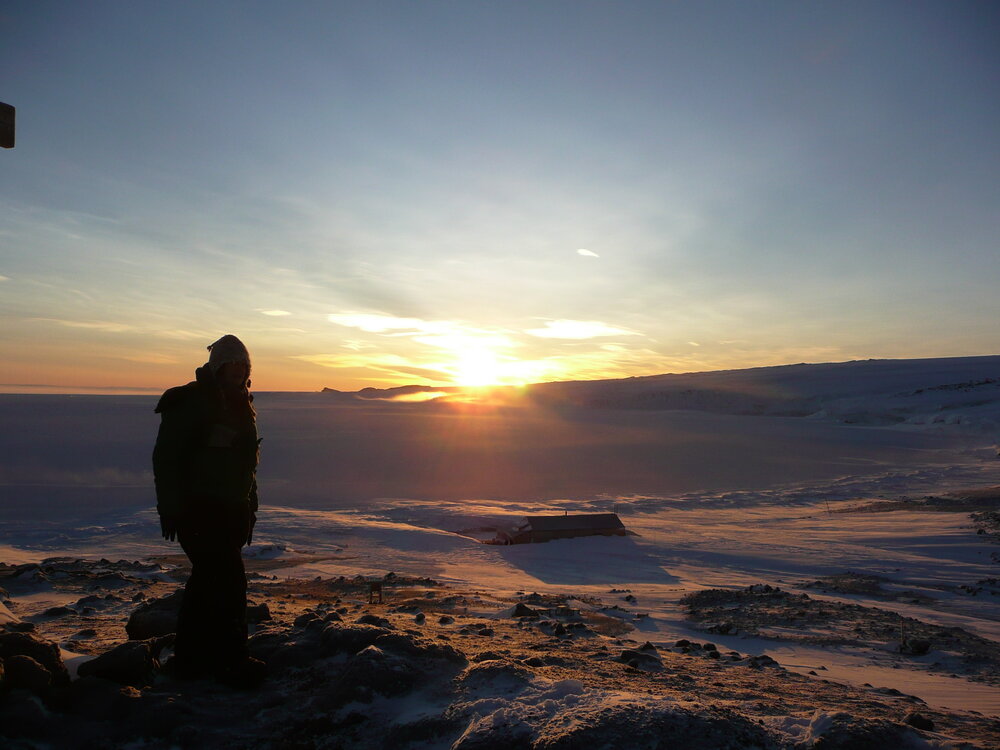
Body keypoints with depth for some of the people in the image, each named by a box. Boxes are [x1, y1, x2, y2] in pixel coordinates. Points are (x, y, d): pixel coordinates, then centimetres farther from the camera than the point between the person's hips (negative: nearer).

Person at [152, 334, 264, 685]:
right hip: (199, 511, -8)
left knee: (207, 580, 15)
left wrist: (249, 508, 19)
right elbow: (166, 458, -13)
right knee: (229, 582, -9)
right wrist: (170, 508, -17)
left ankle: (190, 657, 27)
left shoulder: (241, 406, 15)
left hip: (232, 511, 8)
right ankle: (231, 661, 2)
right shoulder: (190, 403, -10)